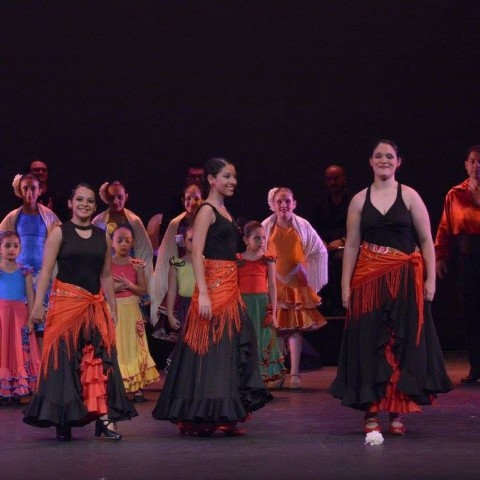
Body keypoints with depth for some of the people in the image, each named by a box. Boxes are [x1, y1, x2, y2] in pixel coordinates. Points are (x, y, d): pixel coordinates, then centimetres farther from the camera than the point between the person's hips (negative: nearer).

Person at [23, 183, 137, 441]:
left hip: (95, 305, 4)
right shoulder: (59, 233, 1)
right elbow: (46, 270, -5)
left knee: (99, 359, -4)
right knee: (63, 359, -2)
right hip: (65, 303, -3)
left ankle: (104, 417, -6)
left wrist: (112, 308, 15)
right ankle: (62, 420, 4)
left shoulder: (103, 236, 12)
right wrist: (38, 303, -15)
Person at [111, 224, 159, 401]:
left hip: (131, 311, 1)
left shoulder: (137, 265, 4)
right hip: (113, 310, -1)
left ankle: (137, 388, 2)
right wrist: (113, 288, -18)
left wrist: (130, 286, -15)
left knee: (134, 346, 0)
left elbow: (143, 290, 1)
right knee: (115, 348, -2)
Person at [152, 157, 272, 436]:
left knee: (234, 347, 8)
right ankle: (200, 417, 0)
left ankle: (224, 417, 13)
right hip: (214, 286, -9)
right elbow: (197, 253, -17)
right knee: (210, 349, -6)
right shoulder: (207, 210, -9)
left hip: (229, 286, 9)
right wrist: (203, 293, -24)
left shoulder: (224, 211, 17)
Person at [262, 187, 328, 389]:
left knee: (296, 327, -5)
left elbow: (320, 251, 9)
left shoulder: (302, 225, 0)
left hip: (297, 282, 0)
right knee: (276, 328, 1)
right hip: (274, 283, 0)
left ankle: (295, 373, -5)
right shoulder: (266, 227, -3)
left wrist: (308, 272, 6)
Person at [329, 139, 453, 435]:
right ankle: (370, 412, 5)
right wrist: (346, 284, 1)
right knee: (369, 343, 1)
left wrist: (430, 278, -8)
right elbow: (352, 245, 7)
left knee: (403, 343, 1)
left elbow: (426, 240, -1)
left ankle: (398, 411, 8)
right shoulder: (359, 201, 7)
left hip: (405, 278, -1)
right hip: (368, 278, 1)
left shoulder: (409, 196, 1)